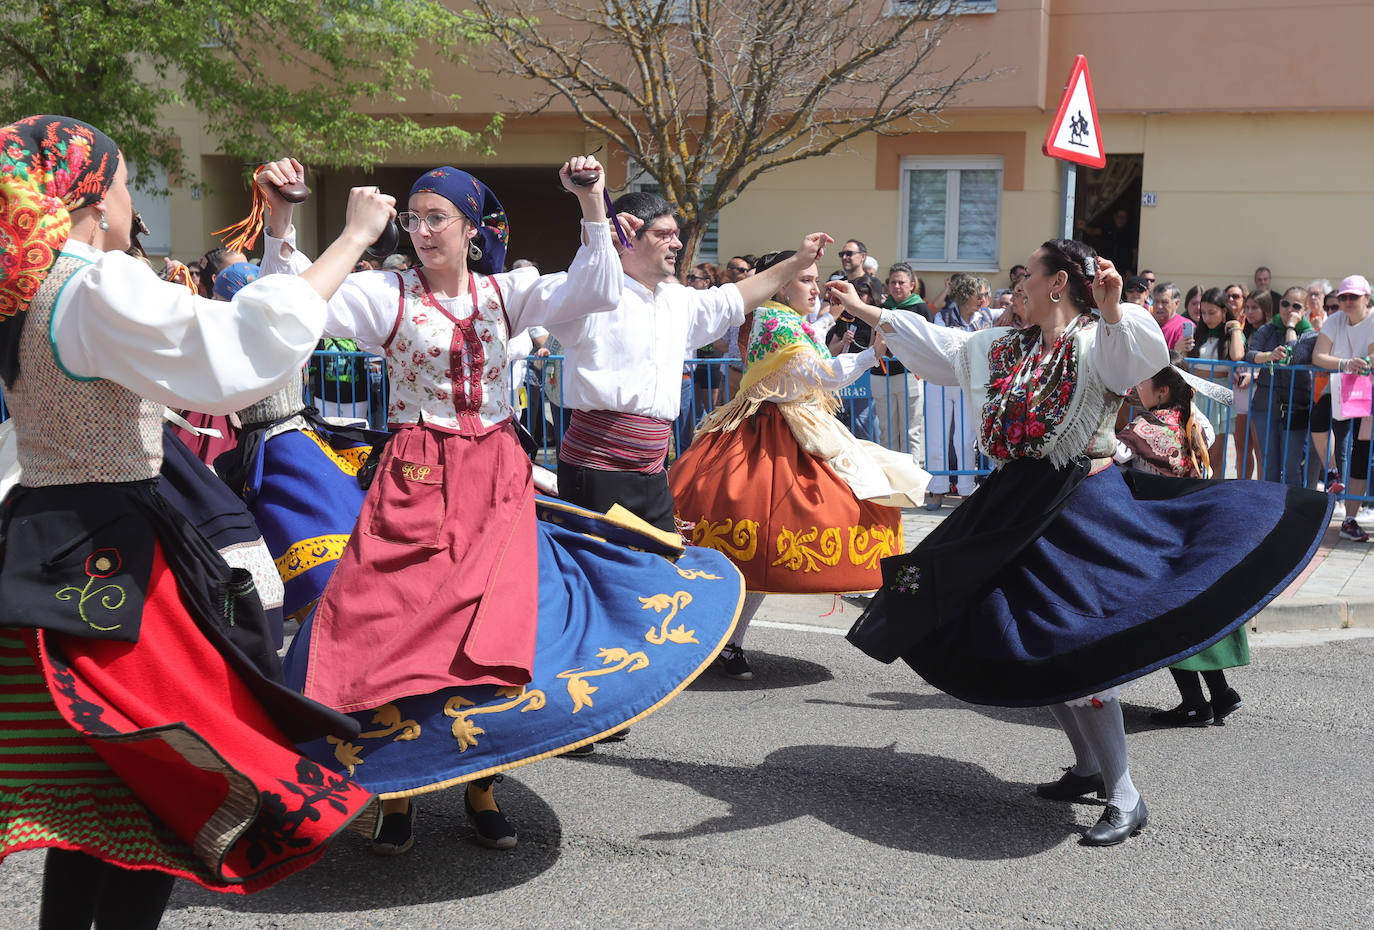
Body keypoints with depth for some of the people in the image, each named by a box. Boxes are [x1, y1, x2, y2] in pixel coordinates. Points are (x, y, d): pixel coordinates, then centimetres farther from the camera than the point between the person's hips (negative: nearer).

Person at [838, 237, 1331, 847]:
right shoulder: (1003, 348, 12)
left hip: (1081, 509, -8)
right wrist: (865, 311, 24)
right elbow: (934, 344, 21)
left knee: (1077, 647, -11)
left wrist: (1113, 309, -47)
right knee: (1036, 648, 14)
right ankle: (1088, 768, 32)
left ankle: (1125, 798, 1)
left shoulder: (1099, 341, -10)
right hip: (1017, 510, 8)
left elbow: (1147, 356, -30)